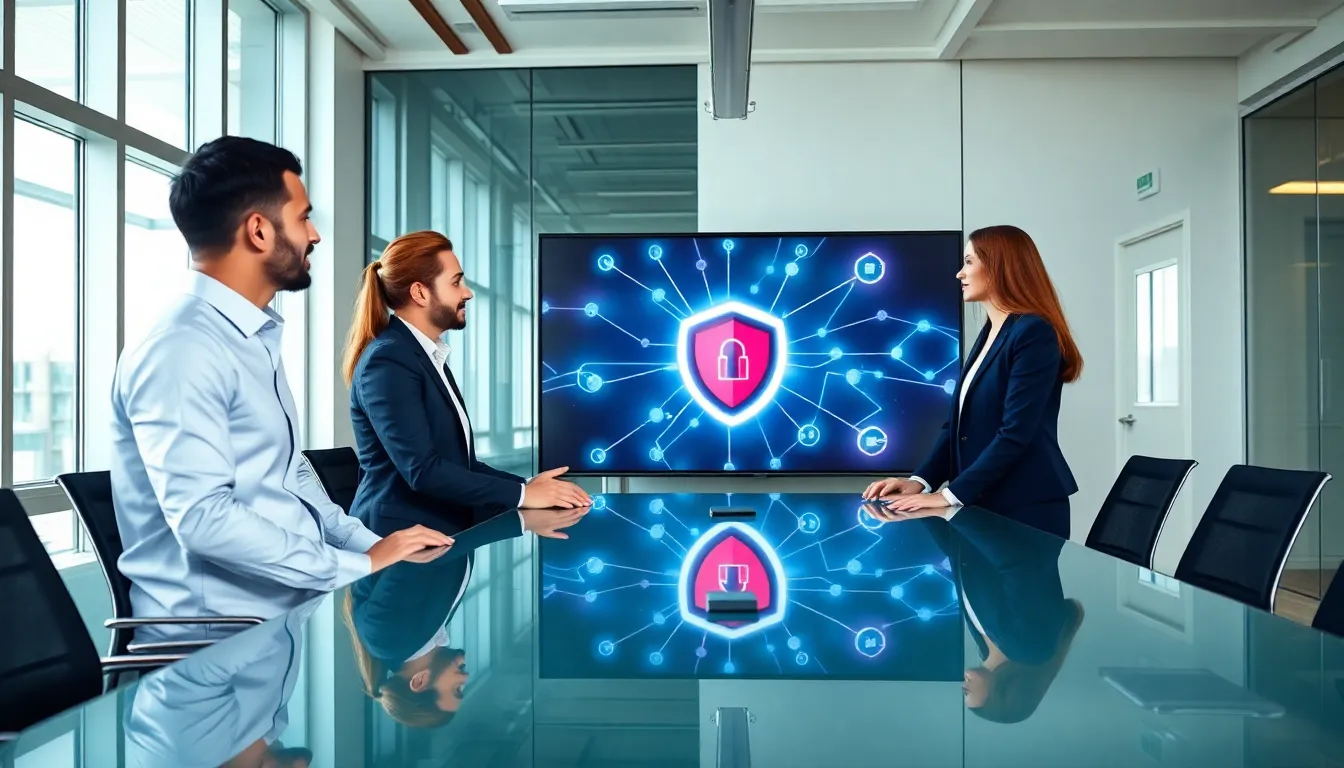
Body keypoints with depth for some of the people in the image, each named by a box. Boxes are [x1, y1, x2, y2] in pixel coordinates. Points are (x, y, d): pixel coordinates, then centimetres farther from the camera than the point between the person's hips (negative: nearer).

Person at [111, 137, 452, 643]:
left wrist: (372, 547, 5)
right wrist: (359, 566, -19)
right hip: (224, 628, -8)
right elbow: (203, 517, -24)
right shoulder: (182, 351, -16)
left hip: (296, 602, 9)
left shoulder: (256, 338, 15)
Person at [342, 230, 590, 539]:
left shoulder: (429, 356, 14)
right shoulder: (388, 362, -14)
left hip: (440, 534, 8)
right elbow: (422, 470, -21)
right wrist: (521, 494, -15)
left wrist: (528, 485, -1)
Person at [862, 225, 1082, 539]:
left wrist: (951, 495, -22)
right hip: (985, 505, 8)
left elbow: (1015, 434, -21)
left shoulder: (1035, 333, -14)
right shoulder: (989, 334, 14)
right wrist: (921, 479, -2)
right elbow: (958, 423, 10)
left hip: (1026, 511, -8)